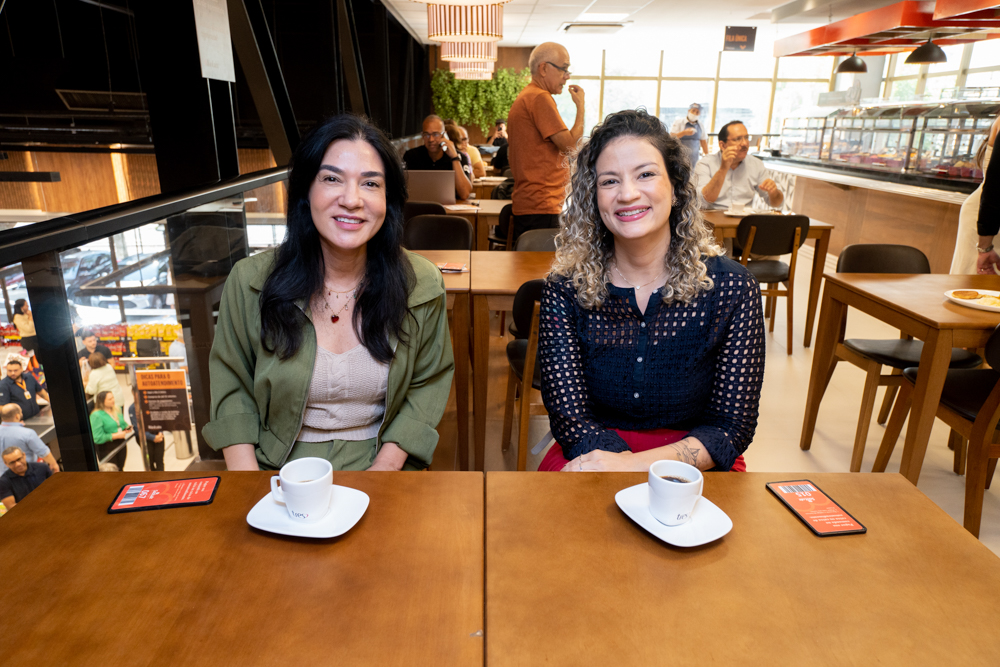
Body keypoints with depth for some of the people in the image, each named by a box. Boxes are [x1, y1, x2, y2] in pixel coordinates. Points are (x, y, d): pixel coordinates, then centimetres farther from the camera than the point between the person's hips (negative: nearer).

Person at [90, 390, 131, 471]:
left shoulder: (117, 409, 6)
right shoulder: (96, 415, -16)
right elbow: (97, 438, -20)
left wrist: (127, 428, -1)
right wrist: (116, 435, -22)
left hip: (121, 444, 7)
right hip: (107, 448, -7)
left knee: (120, 469, 16)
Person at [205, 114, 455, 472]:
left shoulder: (422, 285, -5)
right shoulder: (249, 281, -5)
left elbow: (429, 383, 3)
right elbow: (232, 387, 3)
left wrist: (386, 466, -9)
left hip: (378, 466, 0)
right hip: (277, 472, 1)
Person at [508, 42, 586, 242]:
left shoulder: (525, 97, 21)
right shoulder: (540, 98, -12)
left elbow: (510, 153, 25)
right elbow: (572, 145, -15)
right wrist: (580, 105, -3)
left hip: (527, 203, 11)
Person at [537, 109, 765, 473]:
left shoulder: (731, 289, -6)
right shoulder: (566, 289, -5)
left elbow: (732, 428, -7)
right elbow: (569, 418, -9)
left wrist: (635, 464, -23)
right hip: (597, 456, 1)